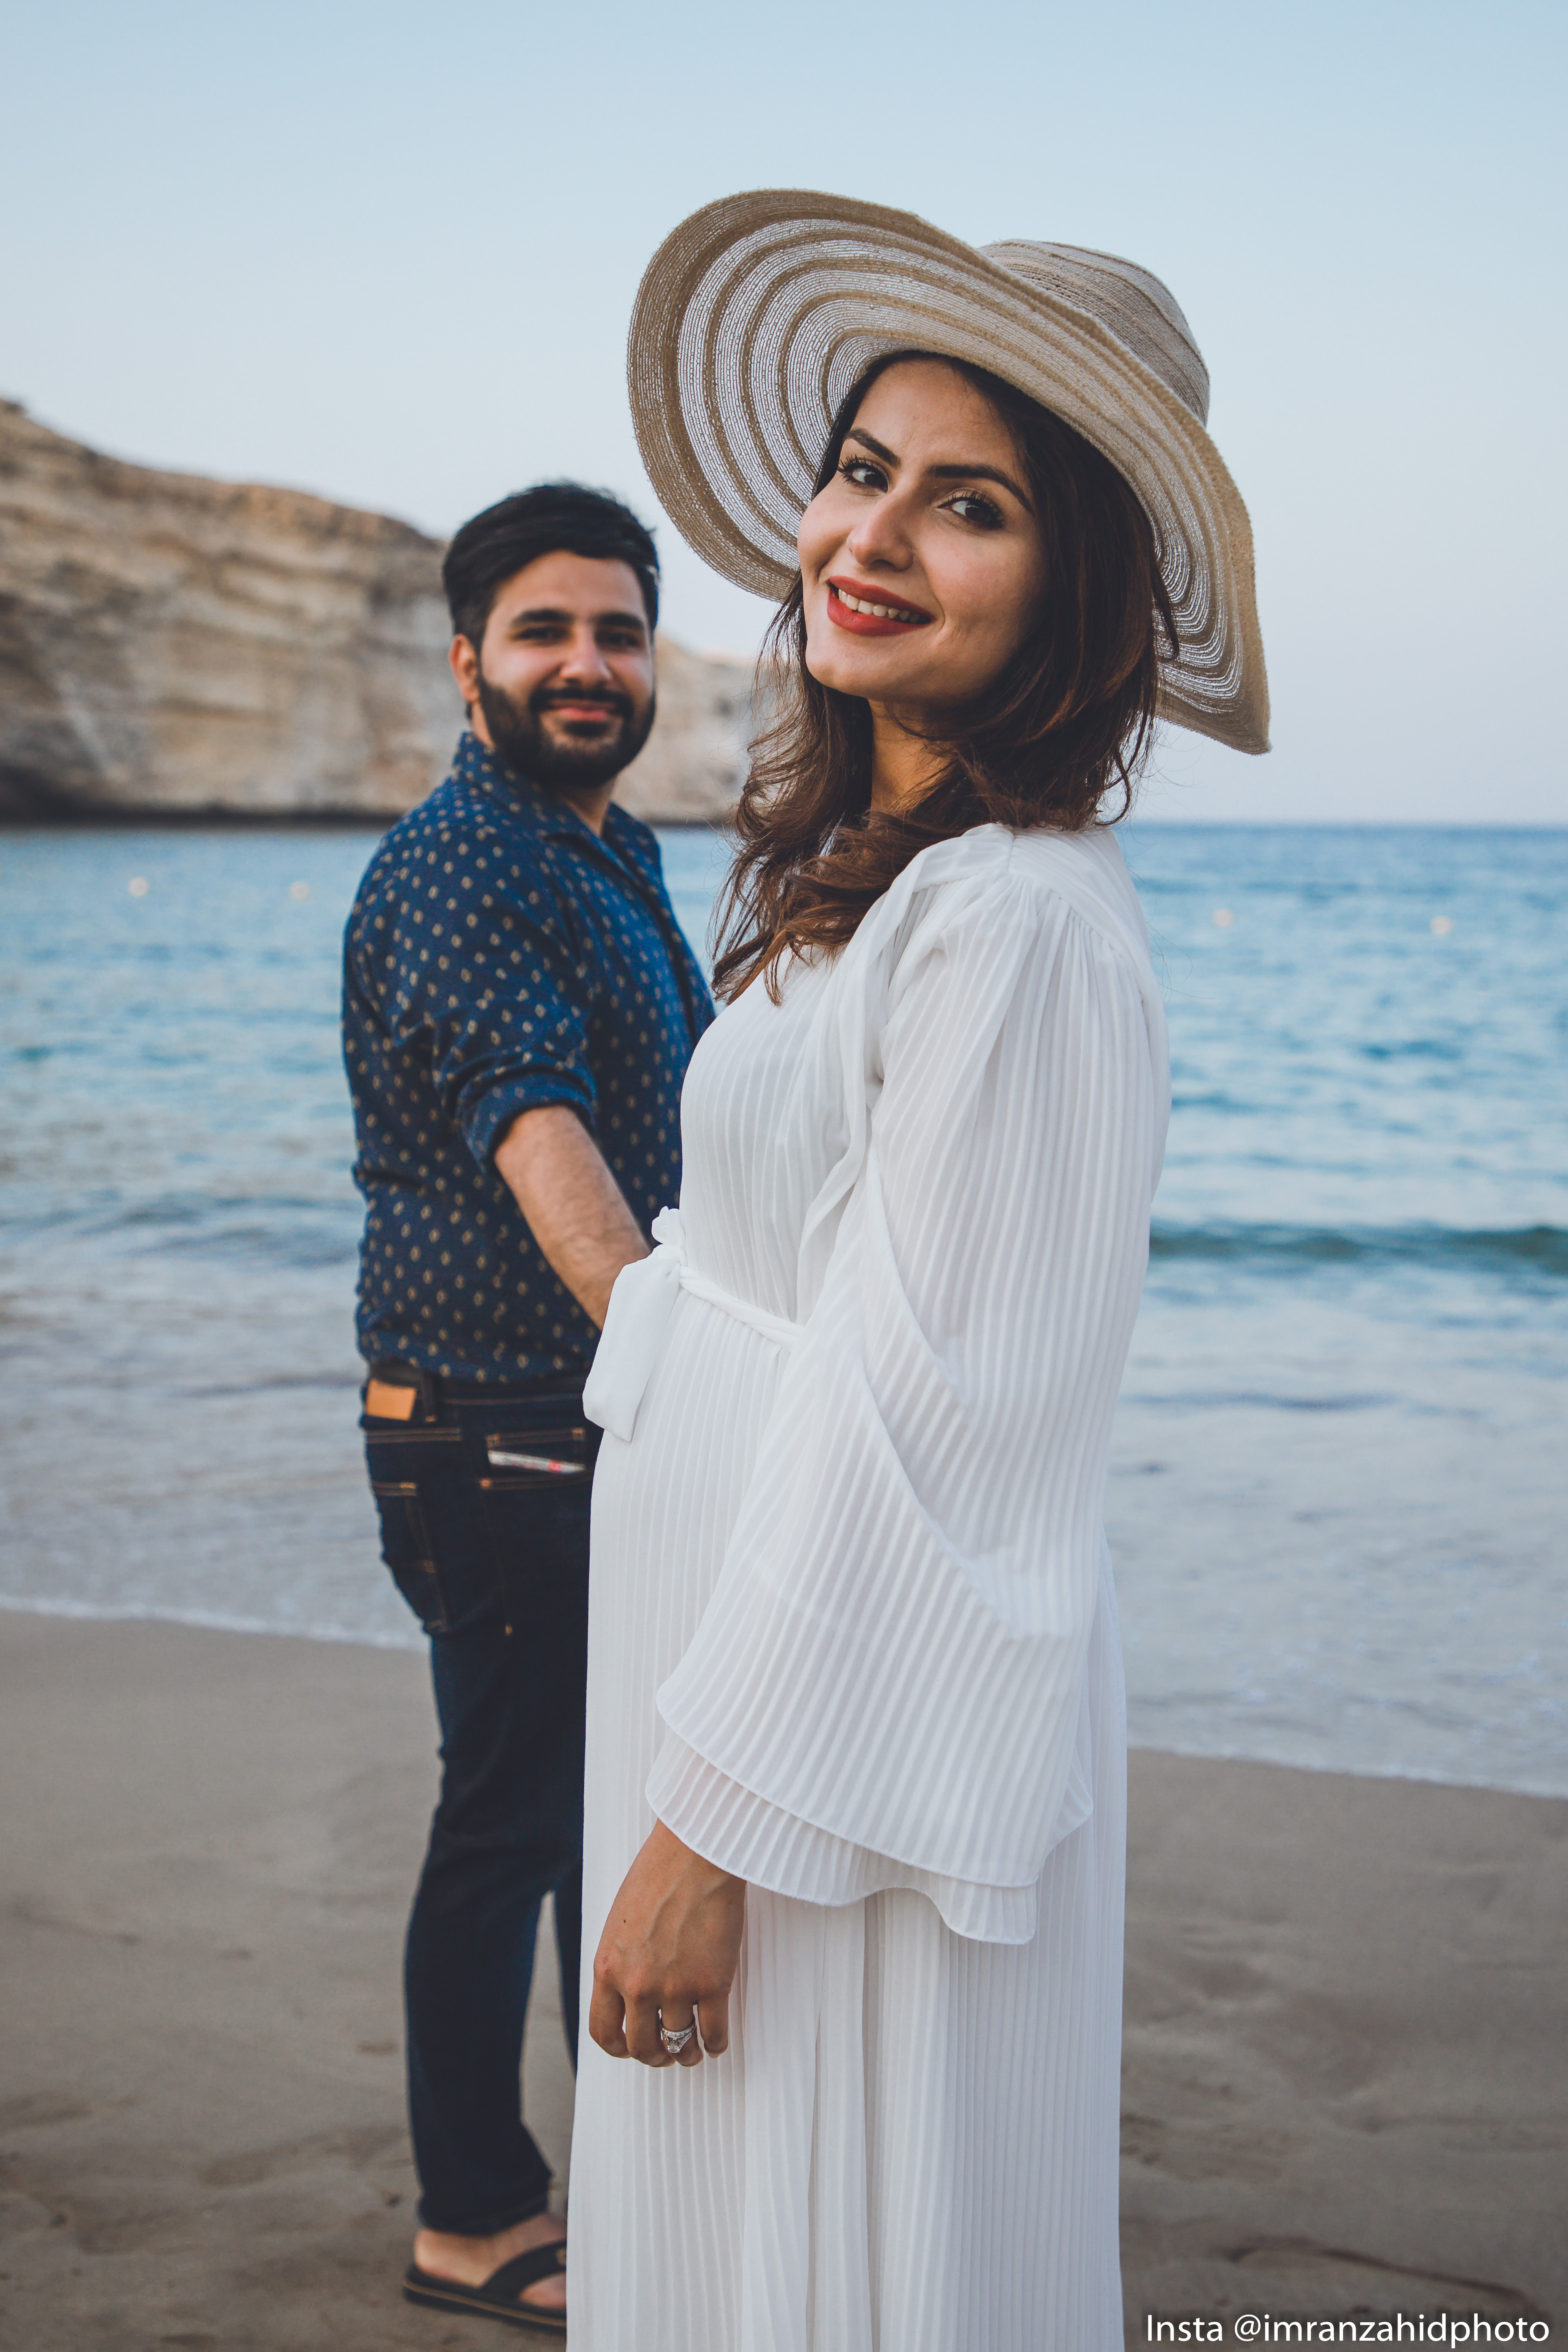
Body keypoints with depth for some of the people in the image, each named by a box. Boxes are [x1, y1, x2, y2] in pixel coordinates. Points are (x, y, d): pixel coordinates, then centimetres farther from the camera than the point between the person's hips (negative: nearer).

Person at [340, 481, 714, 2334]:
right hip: (498, 1447, -9)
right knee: (509, 1817, 2)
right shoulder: (453, 871, -18)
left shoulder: (618, 860, 13)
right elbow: (535, 1132, -35)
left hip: (614, 1432, 9)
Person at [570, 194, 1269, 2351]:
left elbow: (919, 1419, -23)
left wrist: (720, 1828, -19)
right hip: (746, 1639, 9)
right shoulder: (868, 871, 10)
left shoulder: (1016, 920, -21)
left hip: (871, 1728, -9)